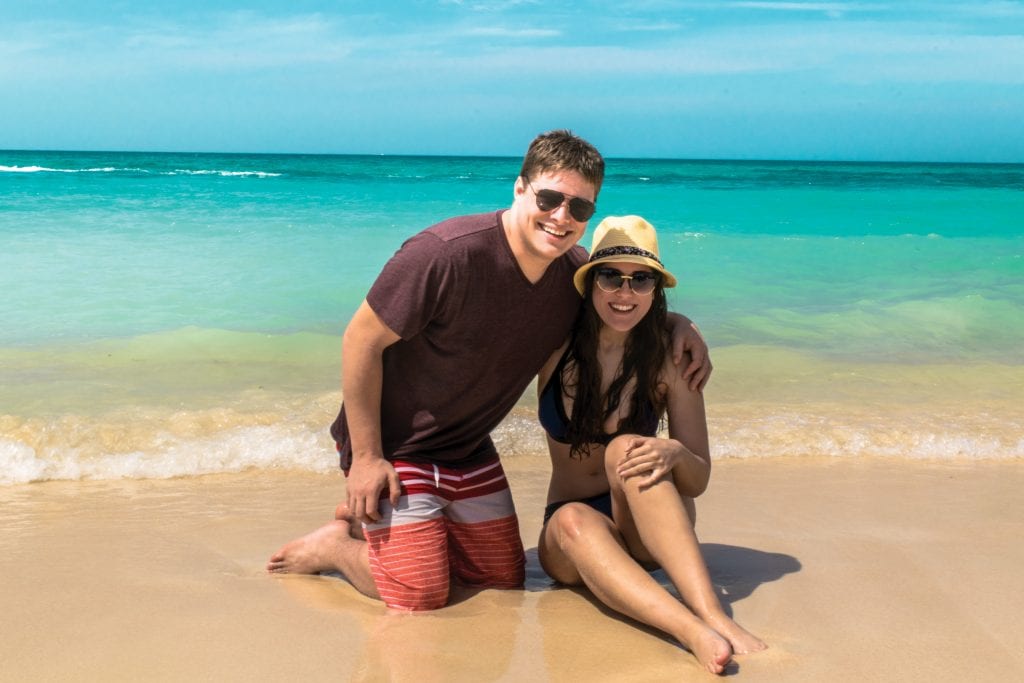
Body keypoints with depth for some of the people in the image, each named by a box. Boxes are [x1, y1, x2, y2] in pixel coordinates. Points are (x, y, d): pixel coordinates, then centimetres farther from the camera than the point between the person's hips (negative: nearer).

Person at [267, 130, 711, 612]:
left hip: (469, 452, 7)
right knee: (420, 595, -11)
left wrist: (678, 324, -9)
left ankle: (376, 520, 29)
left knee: (504, 579, 15)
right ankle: (338, 544, 17)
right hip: (395, 446, -7)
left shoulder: (575, 272, -8)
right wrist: (366, 457, -18)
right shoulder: (445, 254, -29)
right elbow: (361, 341, -22)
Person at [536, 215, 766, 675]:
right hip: (572, 536, 1)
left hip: (650, 532, -1)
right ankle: (696, 635, -53)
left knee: (626, 447, -32)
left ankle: (712, 615, -47)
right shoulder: (555, 346, -6)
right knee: (574, 519, -35)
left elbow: (698, 480, -9)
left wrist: (675, 454, -30)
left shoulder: (669, 360, -10)